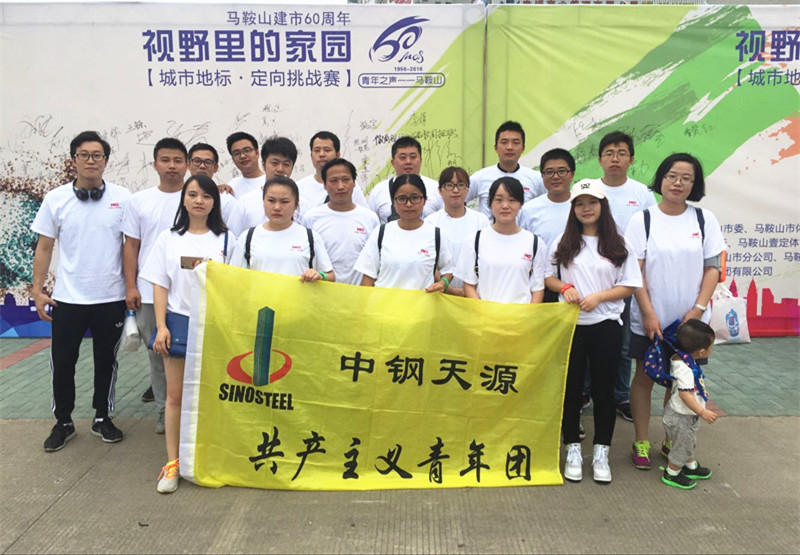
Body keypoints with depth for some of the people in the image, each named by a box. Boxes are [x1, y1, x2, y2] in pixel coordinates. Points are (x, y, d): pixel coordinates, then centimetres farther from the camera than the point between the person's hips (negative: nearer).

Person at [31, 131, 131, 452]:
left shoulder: (122, 198, -3)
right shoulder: (56, 199, -1)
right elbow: (44, 247, 3)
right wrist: (37, 290, -1)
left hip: (111, 298, 0)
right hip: (67, 299, 1)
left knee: (106, 361, 12)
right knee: (62, 363, 9)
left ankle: (102, 418, 29)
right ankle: (63, 422, 27)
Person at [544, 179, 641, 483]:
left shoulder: (618, 245, 2)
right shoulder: (563, 242, 5)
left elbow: (629, 286, 0)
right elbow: (548, 277, 8)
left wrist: (598, 297, -14)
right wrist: (565, 288, -12)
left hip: (606, 325, -1)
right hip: (570, 324, 1)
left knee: (603, 389, 7)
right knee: (571, 388, 8)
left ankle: (601, 453, 21)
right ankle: (573, 450, 21)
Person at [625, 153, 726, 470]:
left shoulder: (705, 220, 1)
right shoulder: (642, 220, -5)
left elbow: (713, 268, 1)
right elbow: (634, 271, -7)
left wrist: (698, 309, -10)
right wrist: (648, 313, -13)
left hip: (690, 320, 2)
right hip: (650, 319, -2)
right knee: (644, 377, 7)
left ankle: (672, 441, 27)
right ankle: (641, 443, 20)